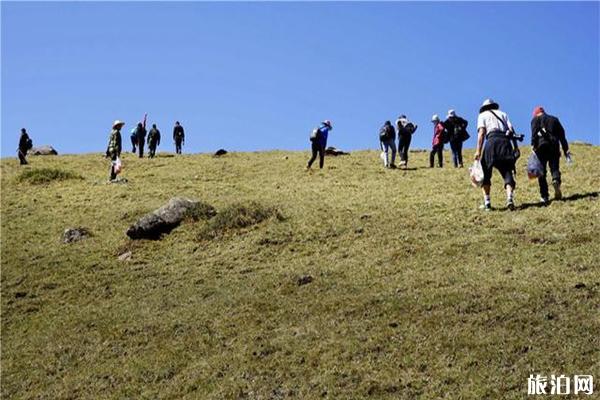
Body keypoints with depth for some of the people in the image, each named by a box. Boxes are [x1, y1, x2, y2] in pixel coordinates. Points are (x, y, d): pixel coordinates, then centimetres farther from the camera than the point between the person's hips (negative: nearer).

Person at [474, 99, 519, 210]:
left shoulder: (482, 115, 17)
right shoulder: (503, 114, 27)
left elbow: (481, 132, 1)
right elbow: (511, 130, 13)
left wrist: (478, 151, -7)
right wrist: (516, 147, 9)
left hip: (492, 140, -3)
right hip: (506, 141, 3)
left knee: (485, 173, 8)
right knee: (507, 172, 2)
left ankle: (487, 202, 0)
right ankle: (510, 198, -21)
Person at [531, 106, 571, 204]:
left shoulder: (536, 119, 15)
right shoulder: (554, 120, 25)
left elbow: (534, 133, -4)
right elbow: (562, 135, 18)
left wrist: (533, 145, -13)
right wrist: (566, 150, 16)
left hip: (541, 145, -2)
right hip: (554, 146, 2)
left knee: (541, 172, 1)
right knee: (554, 167, 4)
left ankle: (544, 196, -5)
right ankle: (556, 181, -32)